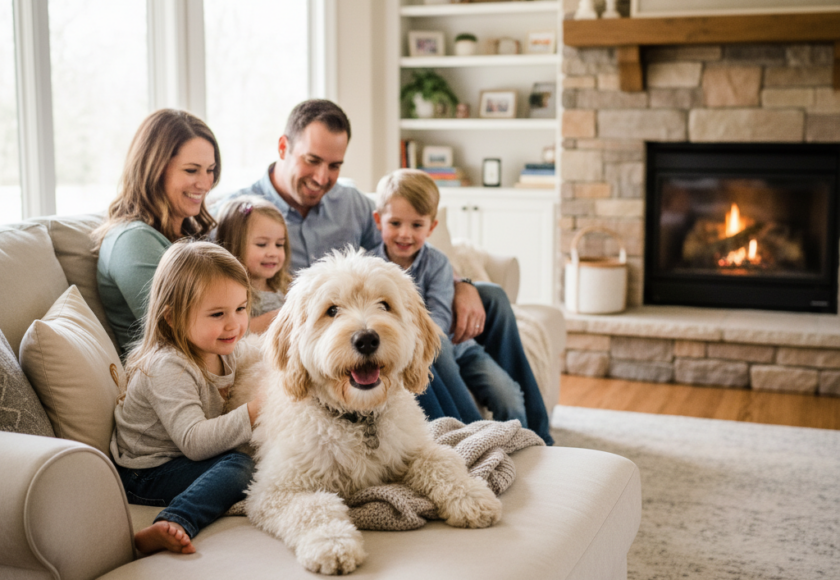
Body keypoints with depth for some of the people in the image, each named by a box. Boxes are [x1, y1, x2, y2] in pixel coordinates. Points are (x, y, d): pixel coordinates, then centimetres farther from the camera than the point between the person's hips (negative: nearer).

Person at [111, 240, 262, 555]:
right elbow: (194, 441, -33)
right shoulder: (168, 368, -26)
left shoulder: (227, 350, 1)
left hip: (179, 459, 10)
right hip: (146, 475, -10)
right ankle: (170, 526, -42)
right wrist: (251, 413, -37)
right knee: (238, 466, -29)